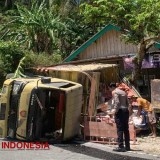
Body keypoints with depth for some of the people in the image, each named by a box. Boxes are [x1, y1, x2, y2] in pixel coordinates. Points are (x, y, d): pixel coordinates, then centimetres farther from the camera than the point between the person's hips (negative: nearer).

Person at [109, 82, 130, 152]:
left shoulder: (114, 92, -3)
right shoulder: (123, 92, 21)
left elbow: (117, 102, -17)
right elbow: (127, 103, 18)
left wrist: (115, 111, -12)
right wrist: (125, 109, 17)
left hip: (120, 111, -8)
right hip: (126, 110, 8)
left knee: (120, 129, -8)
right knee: (126, 129, 11)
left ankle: (121, 147, -11)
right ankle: (127, 146, 15)